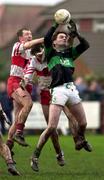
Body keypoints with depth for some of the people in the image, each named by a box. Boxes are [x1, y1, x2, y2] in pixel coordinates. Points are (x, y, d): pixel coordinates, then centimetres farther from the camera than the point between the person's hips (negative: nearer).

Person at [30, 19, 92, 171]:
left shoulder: (70, 53, 21)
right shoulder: (50, 53, 10)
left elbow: (85, 45, 10)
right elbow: (46, 39, -9)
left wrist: (76, 34, 1)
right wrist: (56, 25, -5)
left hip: (72, 89, 5)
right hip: (58, 90, -5)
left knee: (83, 123, 9)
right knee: (51, 127, -13)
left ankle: (81, 140, 43)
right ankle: (36, 155, -3)